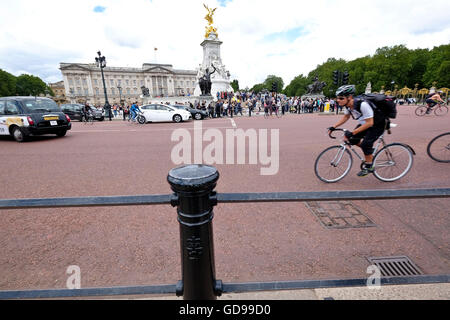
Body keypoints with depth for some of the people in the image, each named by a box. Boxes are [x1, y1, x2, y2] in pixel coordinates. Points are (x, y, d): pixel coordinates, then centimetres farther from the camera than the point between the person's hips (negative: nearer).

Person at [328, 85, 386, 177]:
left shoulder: (362, 104, -36)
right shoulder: (347, 105, -12)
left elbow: (369, 123, -33)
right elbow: (346, 117, 7)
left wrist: (352, 132, -37)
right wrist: (334, 127, -3)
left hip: (377, 125, -8)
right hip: (365, 123, 8)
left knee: (365, 144, -19)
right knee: (352, 139, -3)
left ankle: (369, 167, 2)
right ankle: (369, 150, 23)